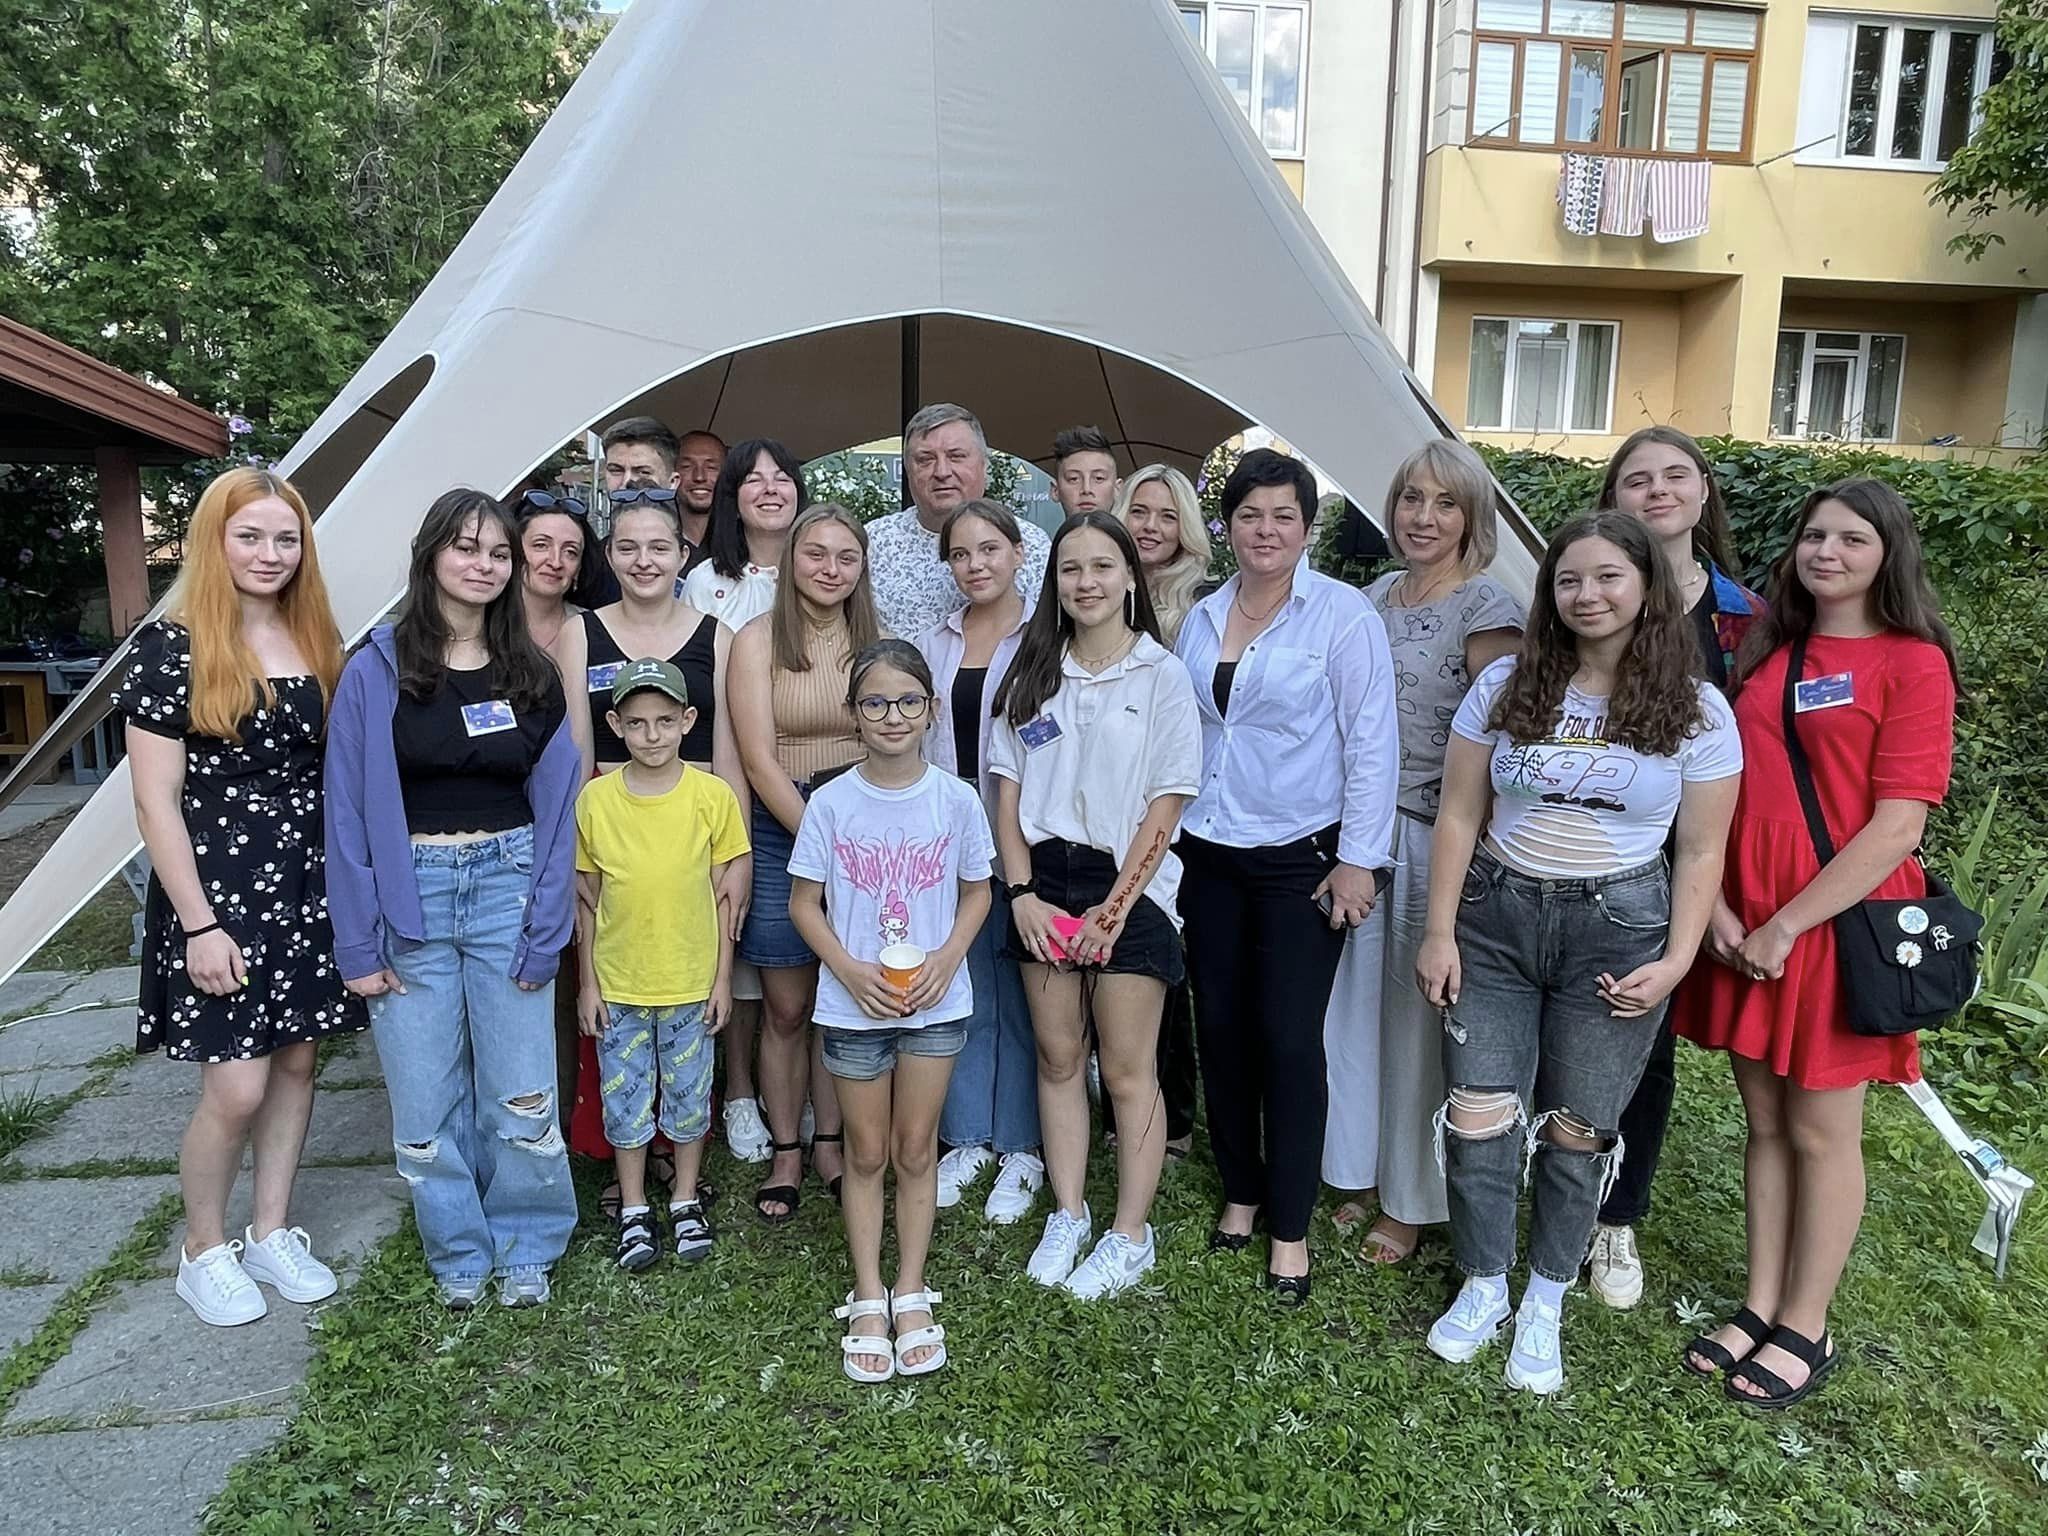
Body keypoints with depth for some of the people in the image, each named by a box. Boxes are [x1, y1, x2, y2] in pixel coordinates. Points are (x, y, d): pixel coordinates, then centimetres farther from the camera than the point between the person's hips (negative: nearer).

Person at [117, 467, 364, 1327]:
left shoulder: (315, 643, 7)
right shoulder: (172, 646, -10)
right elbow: (155, 801, -11)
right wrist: (200, 923, -14)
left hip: (308, 887, 5)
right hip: (217, 894, -5)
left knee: (296, 1063, 11)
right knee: (237, 1087, -2)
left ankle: (271, 1234, 28)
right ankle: (203, 1251, 22)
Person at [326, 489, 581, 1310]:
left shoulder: (532, 673, 4)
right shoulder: (378, 667, -3)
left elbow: (555, 804, 3)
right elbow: (348, 808, -3)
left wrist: (544, 931, -3)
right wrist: (359, 941, -5)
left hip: (507, 885, 1)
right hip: (411, 893, -1)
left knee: (522, 1091, 3)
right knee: (426, 1101, 7)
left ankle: (525, 1246, 24)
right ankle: (457, 1252, 28)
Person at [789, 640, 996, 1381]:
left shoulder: (956, 800, -7)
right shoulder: (830, 804, -9)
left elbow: (977, 892, 3)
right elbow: (804, 903, -3)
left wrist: (947, 958, -13)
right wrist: (852, 972, -16)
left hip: (935, 1002, 1)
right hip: (853, 1006, 0)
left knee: (915, 1151, 12)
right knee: (866, 1154, 12)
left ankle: (910, 1294, 27)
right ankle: (867, 1300, 26)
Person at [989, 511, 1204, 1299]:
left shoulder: (1162, 675, -4)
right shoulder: (1033, 673, 7)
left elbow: (1167, 805, -7)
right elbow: (1008, 789, 6)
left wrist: (1111, 909, -11)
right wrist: (1022, 891, -5)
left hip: (1128, 885, -3)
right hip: (1044, 881, 4)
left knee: (1127, 1071, 3)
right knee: (1057, 1057, 11)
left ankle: (1131, 1235, 16)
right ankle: (1067, 1216, 25)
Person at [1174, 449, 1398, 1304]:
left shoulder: (1343, 614, -7)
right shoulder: (1201, 618, 8)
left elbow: (1371, 741, -9)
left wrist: (1359, 859, -12)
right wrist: (1167, 837, 11)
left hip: (1302, 858, -5)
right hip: (1210, 855, 5)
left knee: (1289, 1039, -3)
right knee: (1220, 1027, 9)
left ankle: (1290, 1228, 13)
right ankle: (1240, 1192, 28)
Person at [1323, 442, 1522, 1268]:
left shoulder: (1489, 610, -9)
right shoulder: (1374, 597, 10)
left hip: (1436, 836, -6)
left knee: (1417, 1015, 4)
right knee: (1356, 1002, 13)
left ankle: (1410, 1201, 23)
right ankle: (1362, 1169, 33)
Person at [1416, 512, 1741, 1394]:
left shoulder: (1696, 712, -1)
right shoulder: (1505, 687, 1)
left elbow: (1700, 851, 1)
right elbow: (1459, 816, 3)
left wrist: (1675, 961, -7)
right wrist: (1439, 931, -1)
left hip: (1617, 928, -1)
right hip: (1496, 918, 1)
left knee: (1575, 1129, 6)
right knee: (1478, 1116, -1)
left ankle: (1545, 1304, 28)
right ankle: (1482, 1288, 23)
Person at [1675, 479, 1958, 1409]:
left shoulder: (1912, 662, -7)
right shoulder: (1766, 654, 11)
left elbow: (1898, 825, -13)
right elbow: (1723, 791, 9)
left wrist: (1786, 924, -15)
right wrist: (1716, 906, -4)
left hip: (1840, 927, -5)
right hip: (1745, 932, 5)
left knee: (1822, 1132, 8)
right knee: (1764, 1122, 14)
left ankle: (1804, 1329, 23)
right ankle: (1759, 1307, 27)